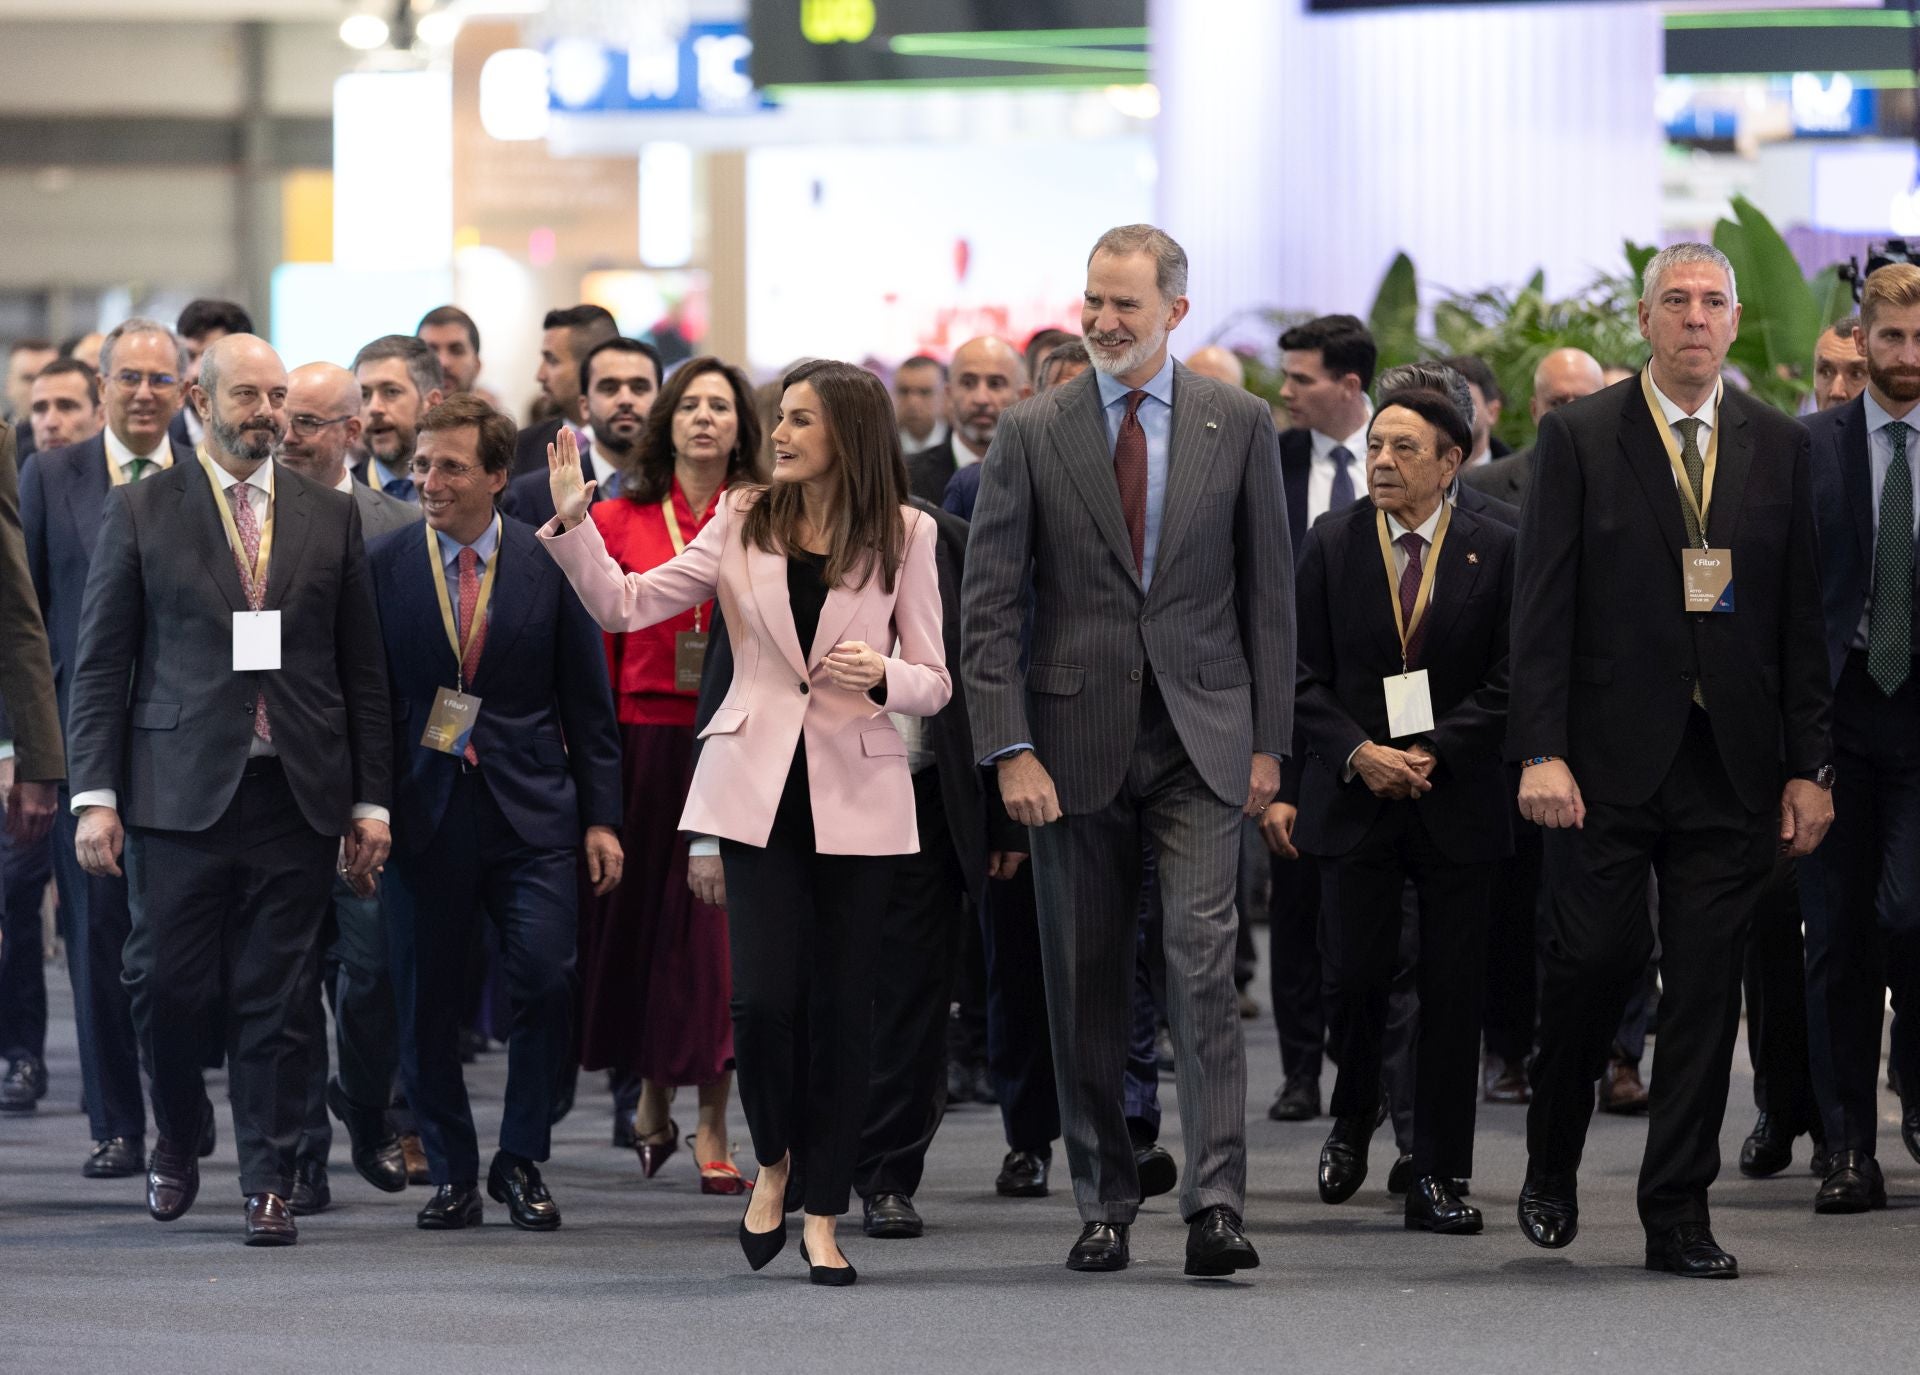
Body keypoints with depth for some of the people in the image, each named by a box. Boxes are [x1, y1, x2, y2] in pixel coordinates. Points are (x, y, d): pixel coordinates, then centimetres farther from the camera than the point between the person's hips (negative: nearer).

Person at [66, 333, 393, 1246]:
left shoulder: (330, 518, 10)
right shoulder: (141, 513, 4)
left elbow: (363, 673, 12)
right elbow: (100, 666, 2)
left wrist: (370, 800, 6)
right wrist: (96, 795, -5)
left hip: (296, 795, 1)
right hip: (180, 789, -1)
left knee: (276, 1001, 1)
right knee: (170, 986, -1)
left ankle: (269, 1185, 8)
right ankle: (178, 1138, 26)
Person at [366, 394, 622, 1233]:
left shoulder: (549, 565, 2)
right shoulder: (382, 565, 2)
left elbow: (587, 702, 6)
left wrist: (601, 817, 3)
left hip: (530, 814, -1)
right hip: (424, 811, 1)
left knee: (546, 979, -12)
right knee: (425, 1006, 3)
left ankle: (522, 1163, 5)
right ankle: (452, 1175, 17)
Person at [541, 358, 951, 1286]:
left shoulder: (903, 537, 1)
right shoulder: (743, 522, 5)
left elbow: (934, 683, 3)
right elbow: (625, 604, 2)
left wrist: (882, 675, -18)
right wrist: (571, 523, -10)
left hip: (856, 792, 0)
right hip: (759, 788, 1)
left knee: (840, 1001, 2)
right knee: (764, 993, -10)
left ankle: (822, 1217, 12)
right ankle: (773, 1162, 17)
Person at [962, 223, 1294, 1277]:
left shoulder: (1238, 425, 4)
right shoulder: (1033, 434, 2)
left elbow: (1268, 588, 7)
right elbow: (989, 604, 0)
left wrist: (1269, 740, 3)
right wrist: (1010, 748, -8)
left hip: (1200, 736, -1)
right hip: (1074, 740, 1)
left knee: (1204, 955, -13)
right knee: (1086, 982, 5)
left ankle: (1214, 1203, -16)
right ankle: (1104, 1204, 15)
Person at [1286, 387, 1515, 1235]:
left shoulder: (1493, 551, 2)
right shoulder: (1331, 545, 5)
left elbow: (1506, 682, -1)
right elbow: (1305, 677, 3)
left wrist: (1433, 753, -12)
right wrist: (1359, 753, -11)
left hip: (1459, 800, 0)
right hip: (1354, 797, 1)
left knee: (1453, 988, -1)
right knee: (1353, 971, -5)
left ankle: (1438, 1179, 4)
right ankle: (1354, 1115, 25)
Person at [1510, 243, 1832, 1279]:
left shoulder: (1779, 447, 9)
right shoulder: (1580, 438, 1)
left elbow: (1801, 617, 9)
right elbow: (1543, 607, -3)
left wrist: (1809, 767, 3)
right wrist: (1540, 751, -11)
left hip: (1732, 765, 2)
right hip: (1609, 760, -2)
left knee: (1706, 989, 1)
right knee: (1593, 961, -3)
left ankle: (1678, 1216, 7)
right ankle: (1551, 1170, 20)